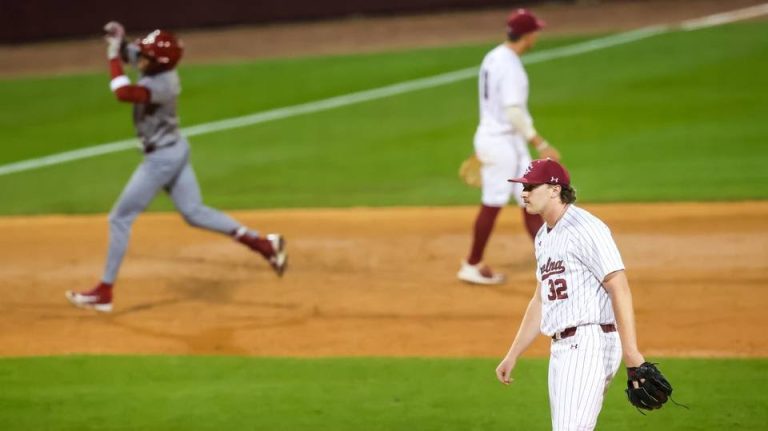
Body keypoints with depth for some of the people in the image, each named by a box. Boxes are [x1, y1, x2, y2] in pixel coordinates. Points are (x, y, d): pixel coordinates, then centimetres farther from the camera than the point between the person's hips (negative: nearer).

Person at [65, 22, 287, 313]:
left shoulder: (160, 85, -28)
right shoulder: (159, 70, -3)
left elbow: (124, 93, -45)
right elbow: (130, 54, 14)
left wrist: (113, 57, -35)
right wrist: (118, 43, -7)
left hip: (162, 158, -10)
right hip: (174, 151, 10)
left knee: (120, 218, -2)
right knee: (195, 213, 15)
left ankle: (104, 293, 2)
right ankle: (264, 244, 12)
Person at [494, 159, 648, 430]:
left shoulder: (585, 228, -12)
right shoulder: (543, 237, 19)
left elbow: (619, 288, -18)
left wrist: (631, 353, -25)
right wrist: (512, 356, 25)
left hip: (588, 345, -10)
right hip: (562, 347, 10)